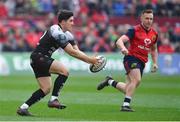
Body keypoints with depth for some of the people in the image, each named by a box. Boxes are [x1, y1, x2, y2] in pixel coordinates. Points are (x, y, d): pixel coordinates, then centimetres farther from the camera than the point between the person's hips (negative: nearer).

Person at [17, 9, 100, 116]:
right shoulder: (58, 33, -21)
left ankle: (23, 108, 9)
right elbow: (72, 52, -22)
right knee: (64, 71, -21)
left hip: (42, 59, 10)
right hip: (39, 57, -10)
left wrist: (90, 60, -8)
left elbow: (77, 51, 6)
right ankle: (54, 99, -17)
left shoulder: (67, 34, 10)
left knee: (46, 89, 7)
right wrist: (89, 59, -18)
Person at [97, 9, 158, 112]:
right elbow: (119, 41, -16)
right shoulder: (135, 30, -8)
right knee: (136, 80, -28)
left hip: (141, 62, 6)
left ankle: (110, 81, 30)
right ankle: (126, 105, -25)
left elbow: (154, 49, 26)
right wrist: (123, 48, -38)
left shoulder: (154, 34, 10)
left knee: (128, 89, 5)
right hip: (131, 57, -6)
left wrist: (155, 63, 13)